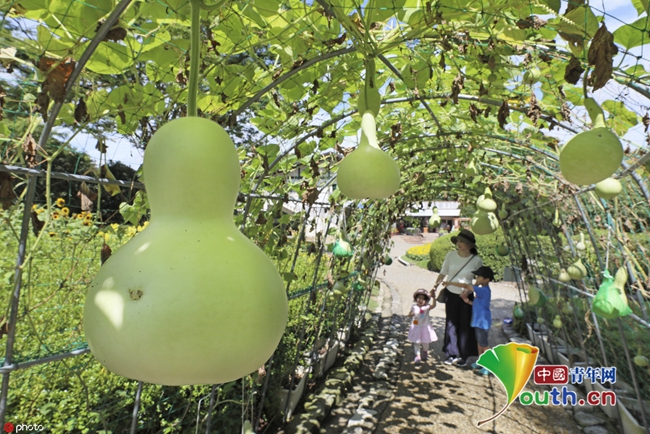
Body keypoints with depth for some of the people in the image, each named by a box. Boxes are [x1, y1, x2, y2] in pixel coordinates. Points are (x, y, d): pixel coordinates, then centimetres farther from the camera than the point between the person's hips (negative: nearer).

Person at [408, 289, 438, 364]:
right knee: (416, 342, -1)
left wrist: (433, 297, -41)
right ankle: (417, 356, 5)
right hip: (416, 327, 1)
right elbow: (409, 314, 4)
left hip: (425, 327, 0)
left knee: (425, 342, 12)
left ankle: (425, 352, 40)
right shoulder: (414, 307, -3)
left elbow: (434, 305, -27)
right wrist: (412, 314, -18)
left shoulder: (427, 307, -9)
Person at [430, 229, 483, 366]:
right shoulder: (451, 255, -7)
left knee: (465, 325, 7)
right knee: (451, 324, 8)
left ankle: (463, 356, 23)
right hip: (451, 294, 1)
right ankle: (451, 354, 21)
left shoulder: (476, 261, -11)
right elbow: (443, 273, 3)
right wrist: (435, 287, -3)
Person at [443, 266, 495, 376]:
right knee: (479, 342, 20)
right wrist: (468, 301, 3)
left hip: (483, 321, -10)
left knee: (484, 344, 0)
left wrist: (451, 283, -23)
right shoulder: (481, 290, 9)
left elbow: (466, 286, -27)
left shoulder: (484, 290, -23)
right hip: (478, 321, 10)